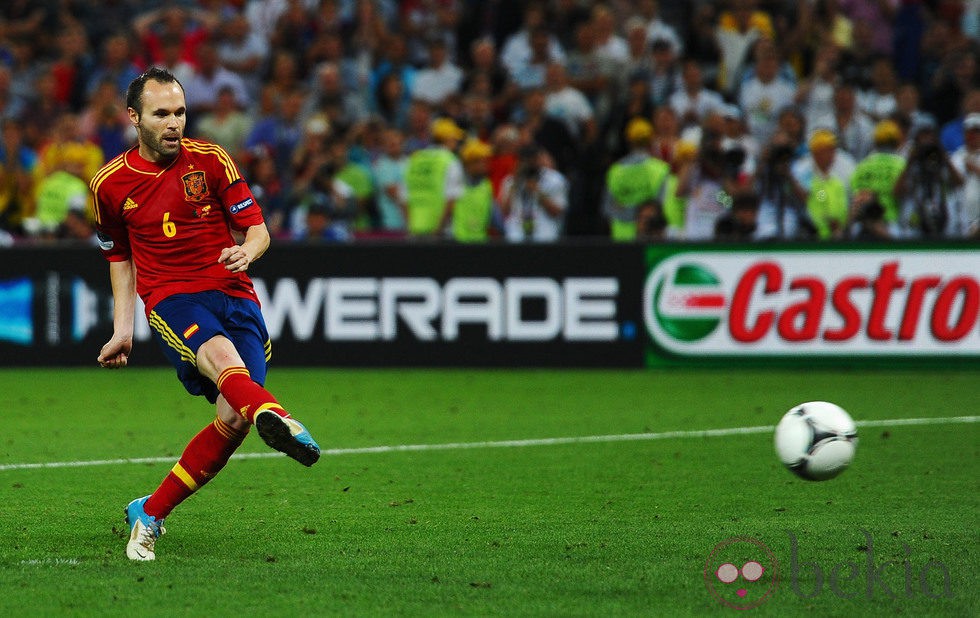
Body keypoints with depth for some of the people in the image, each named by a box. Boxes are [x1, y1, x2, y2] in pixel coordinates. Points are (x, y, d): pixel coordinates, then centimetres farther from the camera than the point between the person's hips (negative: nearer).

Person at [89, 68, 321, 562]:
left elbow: (257, 229, 6)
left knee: (233, 418, -16)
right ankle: (275, 418, -70)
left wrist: (246, 252, -17)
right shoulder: (111, 184, 8)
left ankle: (150, 513, 3)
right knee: (220, 354, -36)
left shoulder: (210, 160, 5)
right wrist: (123, 328, 17)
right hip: (171, 299, -1)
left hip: (233, 294, 1)